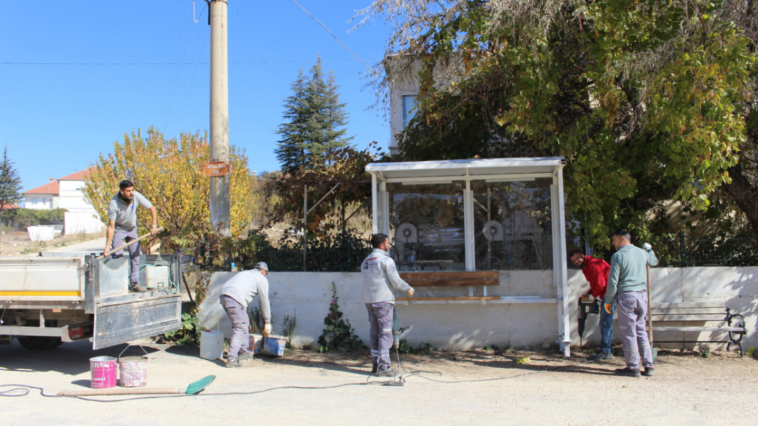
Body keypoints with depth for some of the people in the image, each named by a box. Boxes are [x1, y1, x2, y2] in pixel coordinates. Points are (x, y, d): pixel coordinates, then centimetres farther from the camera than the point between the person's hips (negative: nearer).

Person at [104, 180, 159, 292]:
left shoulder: (136, 196, -23)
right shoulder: (114, 204, -29)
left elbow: (152, 208, -12)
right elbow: (111, 226, -26)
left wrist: (154, 226, -22)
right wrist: (107, 247, -30)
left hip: (132, 229, 3)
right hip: (118, 229, -3)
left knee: (135, 256, 0)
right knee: (118, 257, -11)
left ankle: (134, 284, 5)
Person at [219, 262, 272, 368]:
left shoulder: (244, 273, 34)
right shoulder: (262, 279, 13)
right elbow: (264, 301, 13)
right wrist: (268, 322, 20)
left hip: (223, 295, 8)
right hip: (235, 299, -8)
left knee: (245, 324, 20)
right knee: (240, 328, -4)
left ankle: (245, 353, 26)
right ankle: (231, 360, -10)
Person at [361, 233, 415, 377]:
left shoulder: (365, 262, 15)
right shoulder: (386, 260, -8)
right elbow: (396, 280, -11)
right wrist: (409, 289, 6)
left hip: (369, 301, 7)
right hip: (383, 300, -7)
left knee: (374, 333, 11)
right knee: (385, 333, -5)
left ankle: (376, 364, 15)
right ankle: (384, 367, -6)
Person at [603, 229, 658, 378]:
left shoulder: (618, 255, -8)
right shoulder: (642, 253, 9)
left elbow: (613, 280, -11)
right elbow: (654, 261, 33)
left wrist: (608, 300, -4)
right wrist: (649, 248, 50)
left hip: (626, 295, -6)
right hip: (642, 294, 6)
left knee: (628, 332, 1)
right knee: (641, 330, 15)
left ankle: (633, 367, 4)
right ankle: (648, 365, 14)